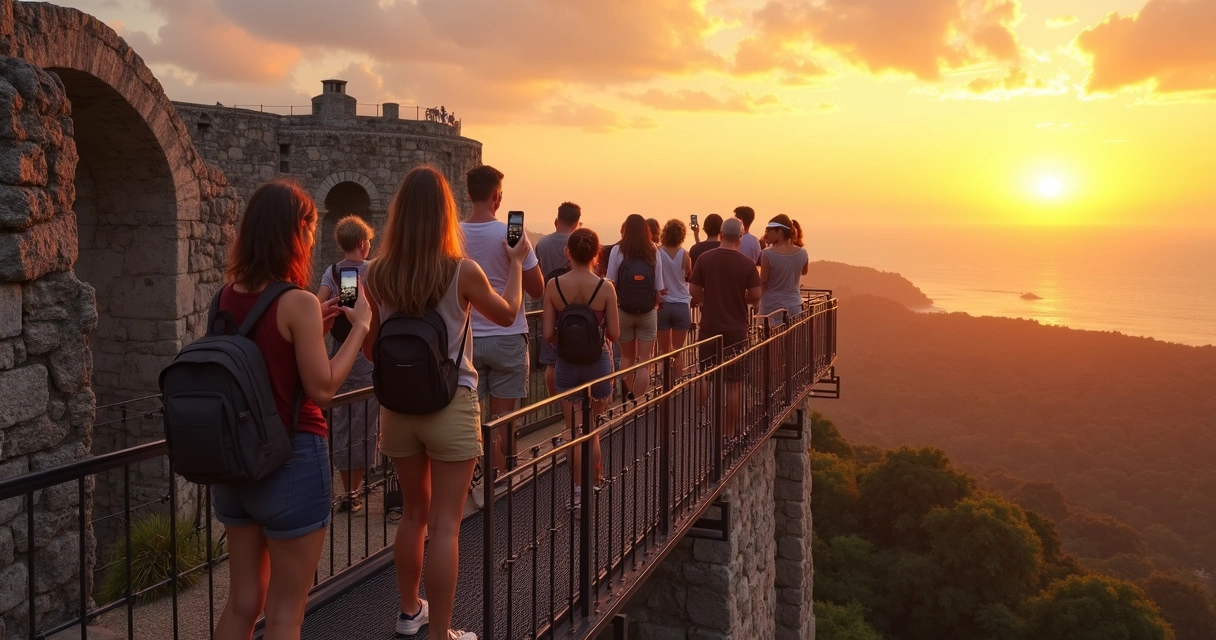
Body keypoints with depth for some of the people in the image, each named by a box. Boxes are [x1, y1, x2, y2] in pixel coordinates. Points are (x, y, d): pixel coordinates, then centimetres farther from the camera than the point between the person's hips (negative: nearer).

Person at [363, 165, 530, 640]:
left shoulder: (377, 273, -6)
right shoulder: (462, 271, -14)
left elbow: (370, 346, 4)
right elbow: (507, 315, 5)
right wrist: (515, 264, 20)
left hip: (398, 405, 4)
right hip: (451, 406, -4)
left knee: (414, 512, 21)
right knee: (444, 524, 4)